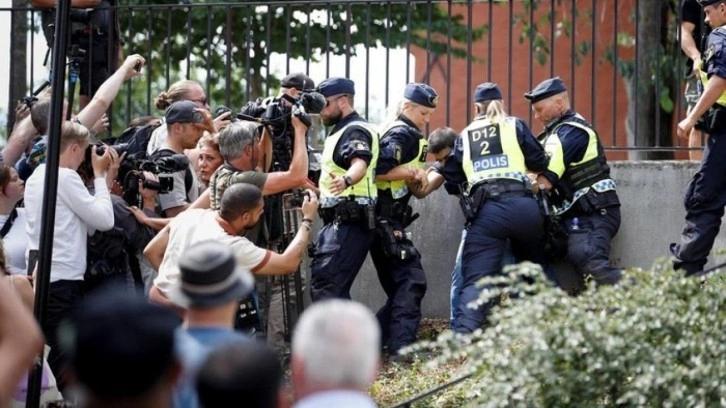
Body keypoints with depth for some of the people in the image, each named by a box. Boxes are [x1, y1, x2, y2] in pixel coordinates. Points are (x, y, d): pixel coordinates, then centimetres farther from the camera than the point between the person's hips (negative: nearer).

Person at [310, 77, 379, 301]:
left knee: (325, 286, -21)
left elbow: (360, 164, -33)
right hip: (340, 220, 11)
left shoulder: (355, 131, -12)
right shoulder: (342, 131, 22)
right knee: (335, 289, 12)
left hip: (349, 221, -11)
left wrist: (345, 180, -52)